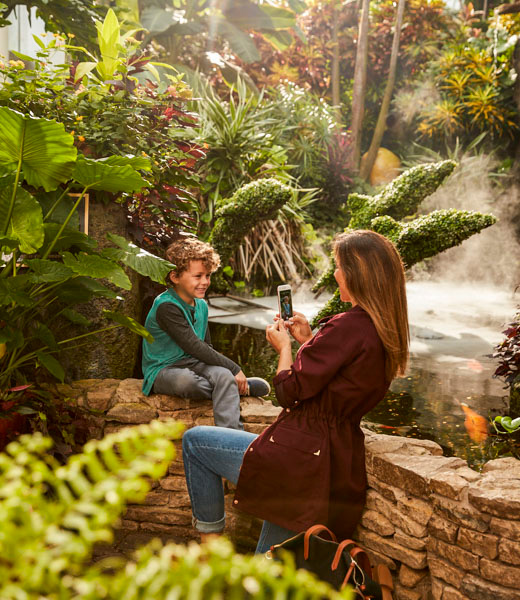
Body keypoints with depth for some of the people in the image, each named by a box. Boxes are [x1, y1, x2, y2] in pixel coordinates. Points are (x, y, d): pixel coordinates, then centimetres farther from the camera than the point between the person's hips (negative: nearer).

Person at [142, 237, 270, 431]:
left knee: (224, 375, -27)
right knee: (186, 380, -40)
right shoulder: (167, 307, -19)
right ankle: (239, 387, -15)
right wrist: (234, 369, -21)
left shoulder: (201, 305, 9)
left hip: (193, 364, 6)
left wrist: (231, 372, -4)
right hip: (163, 371, -6)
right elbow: (194, 347, -24)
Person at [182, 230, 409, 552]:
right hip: (341, 472, 9)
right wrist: (309, 341, 17)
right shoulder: (386, 332, 8)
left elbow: (290, 390, -15)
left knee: (194, 440, 9)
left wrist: (285, 347, 3)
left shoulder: (348, 327, -20)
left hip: (301, 458, -9)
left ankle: (210, 537, 13)